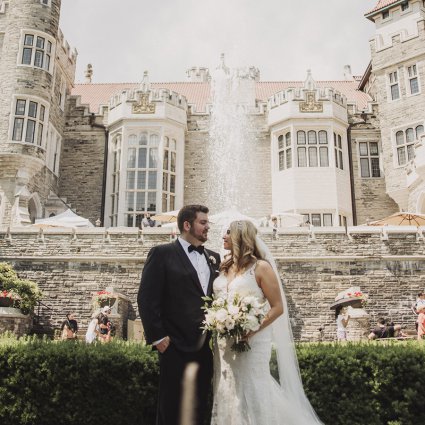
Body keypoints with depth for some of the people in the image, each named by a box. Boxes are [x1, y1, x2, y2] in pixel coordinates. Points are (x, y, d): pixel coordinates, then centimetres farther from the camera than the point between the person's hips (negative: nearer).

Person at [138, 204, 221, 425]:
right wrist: (157, 337, -12)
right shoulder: (162, 253, -5)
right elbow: (146, 298, -9)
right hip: (176, 346, -5)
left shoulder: (213, 258, 13)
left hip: (206, 347, 6)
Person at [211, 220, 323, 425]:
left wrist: (251, 331, -20)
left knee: (251, 394, 0)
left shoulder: (260, 267, -6)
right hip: (224, 343, 6)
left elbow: (278, 307, -9)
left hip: (251, 341, -6)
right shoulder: (224, 267, 12)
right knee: (227, 394, 11)